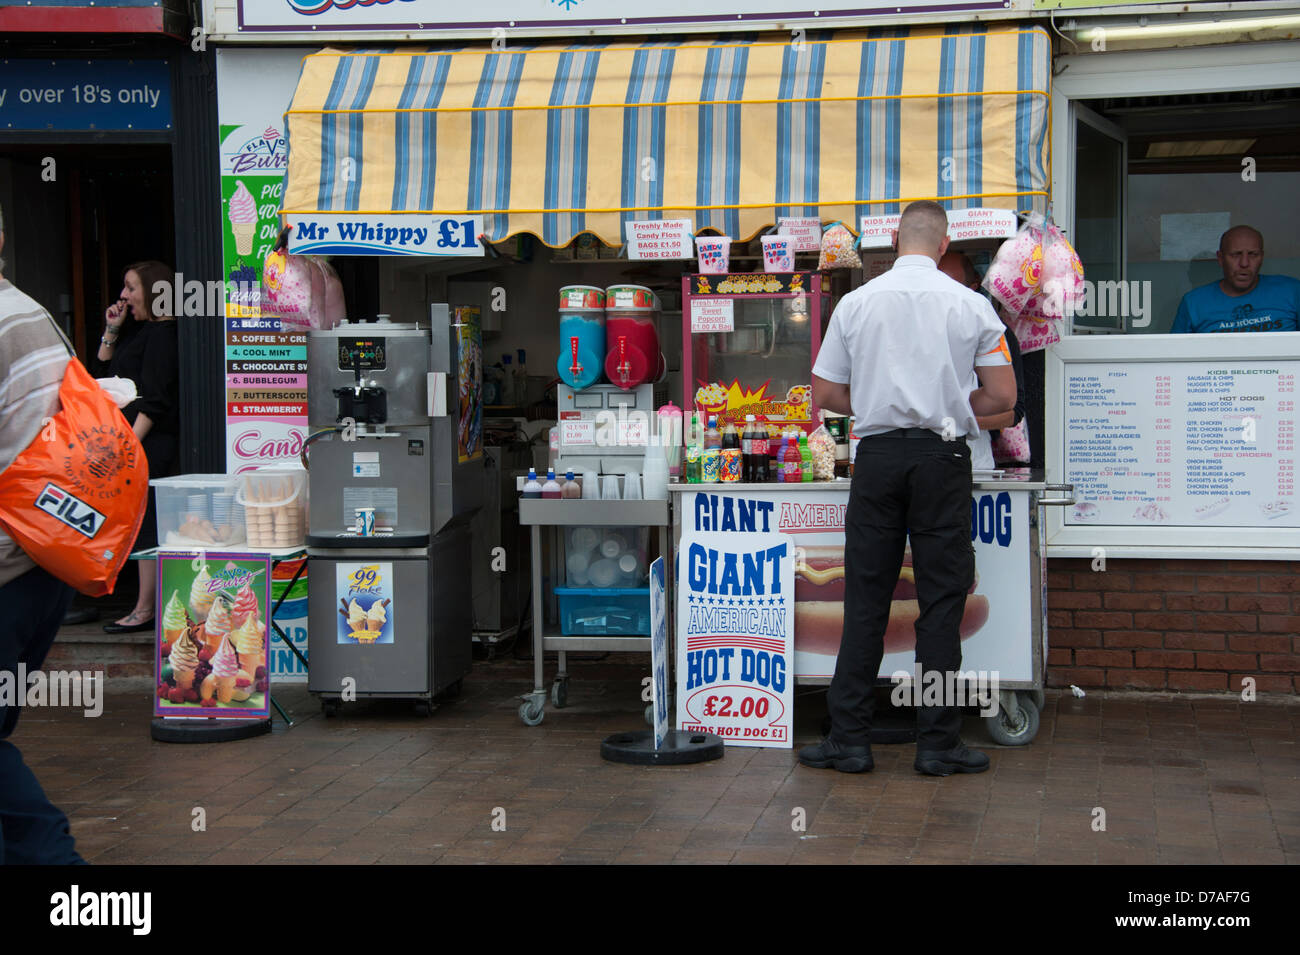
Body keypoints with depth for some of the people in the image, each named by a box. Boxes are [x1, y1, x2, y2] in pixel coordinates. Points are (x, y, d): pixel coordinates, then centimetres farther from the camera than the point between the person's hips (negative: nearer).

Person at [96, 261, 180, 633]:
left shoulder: (162, 333, -13)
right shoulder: (140, 330, 16)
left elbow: (154, 399, -19)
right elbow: (104, 363, 28)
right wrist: (111, 329, 13)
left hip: (151, 441, -10)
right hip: (133, 439, 10)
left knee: (145, 524, -7)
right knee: (142, 524, 10)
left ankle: (145, 610, -3)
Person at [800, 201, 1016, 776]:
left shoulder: (856, 303, 3)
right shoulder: (971, 304, 0)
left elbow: (825, 393, 6)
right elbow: (1003, 396, 2)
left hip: (877, 457, 1)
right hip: (942, 455, -1)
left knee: (865, 600, 5)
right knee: (941, 600, 3)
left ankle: (849, 739, 7)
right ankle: (938, 744, 5)